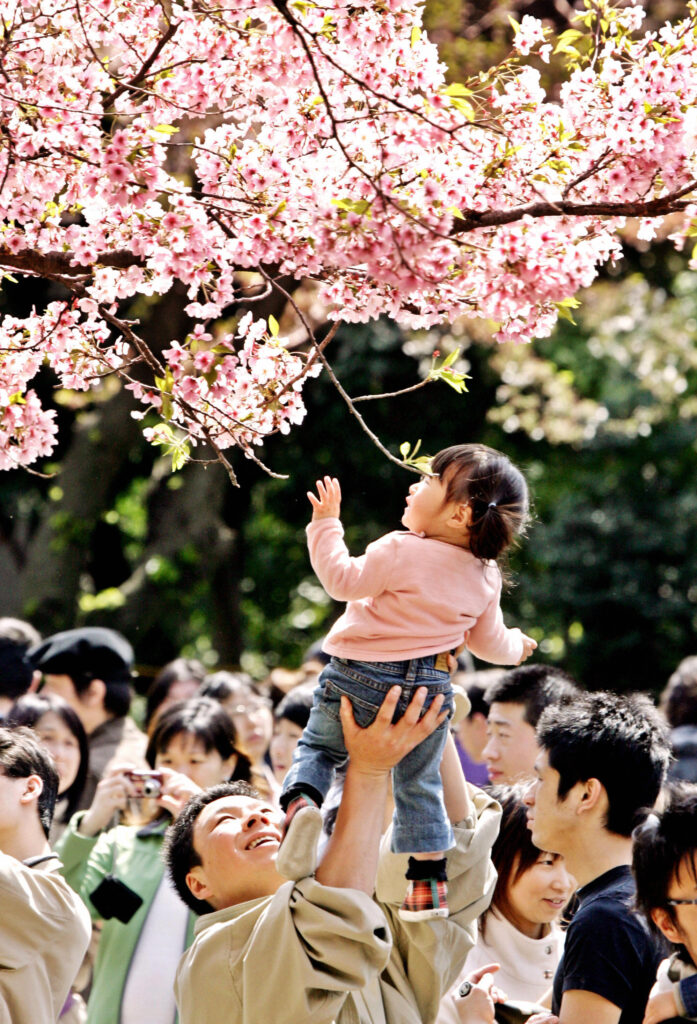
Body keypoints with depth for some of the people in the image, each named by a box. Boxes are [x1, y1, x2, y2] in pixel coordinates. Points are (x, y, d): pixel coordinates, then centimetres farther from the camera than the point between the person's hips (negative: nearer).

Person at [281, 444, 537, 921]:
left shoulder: (402, 552, -19)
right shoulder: (486, 576, 1)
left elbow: (343, 580, -14)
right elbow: (488, 640, 13)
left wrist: (326, 524, -4)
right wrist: (515, 647, 36)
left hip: (363, 680, -4)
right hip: (429, 688, 4)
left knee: (318, 747, 19)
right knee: (420, 784, 17)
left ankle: (301, 797, -10)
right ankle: (429, 884, 17)